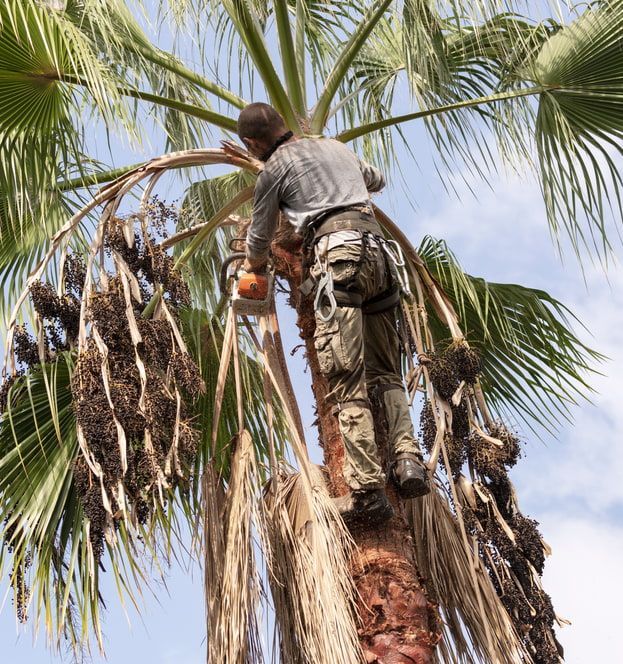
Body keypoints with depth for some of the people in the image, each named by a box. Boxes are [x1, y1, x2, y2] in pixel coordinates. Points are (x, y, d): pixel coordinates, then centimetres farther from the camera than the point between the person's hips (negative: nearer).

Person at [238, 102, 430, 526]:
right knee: (387, 373, 12)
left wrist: (254, 267, 43)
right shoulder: (336, 147, 28)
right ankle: (409, 459, -8)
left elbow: (259, 241, 22)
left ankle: (368, 491, -17)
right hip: (379, 252, 6)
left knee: (347, 383, -10)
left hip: (340, 255, -6)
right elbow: (378, 180, 47)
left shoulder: (275, 168, 11)